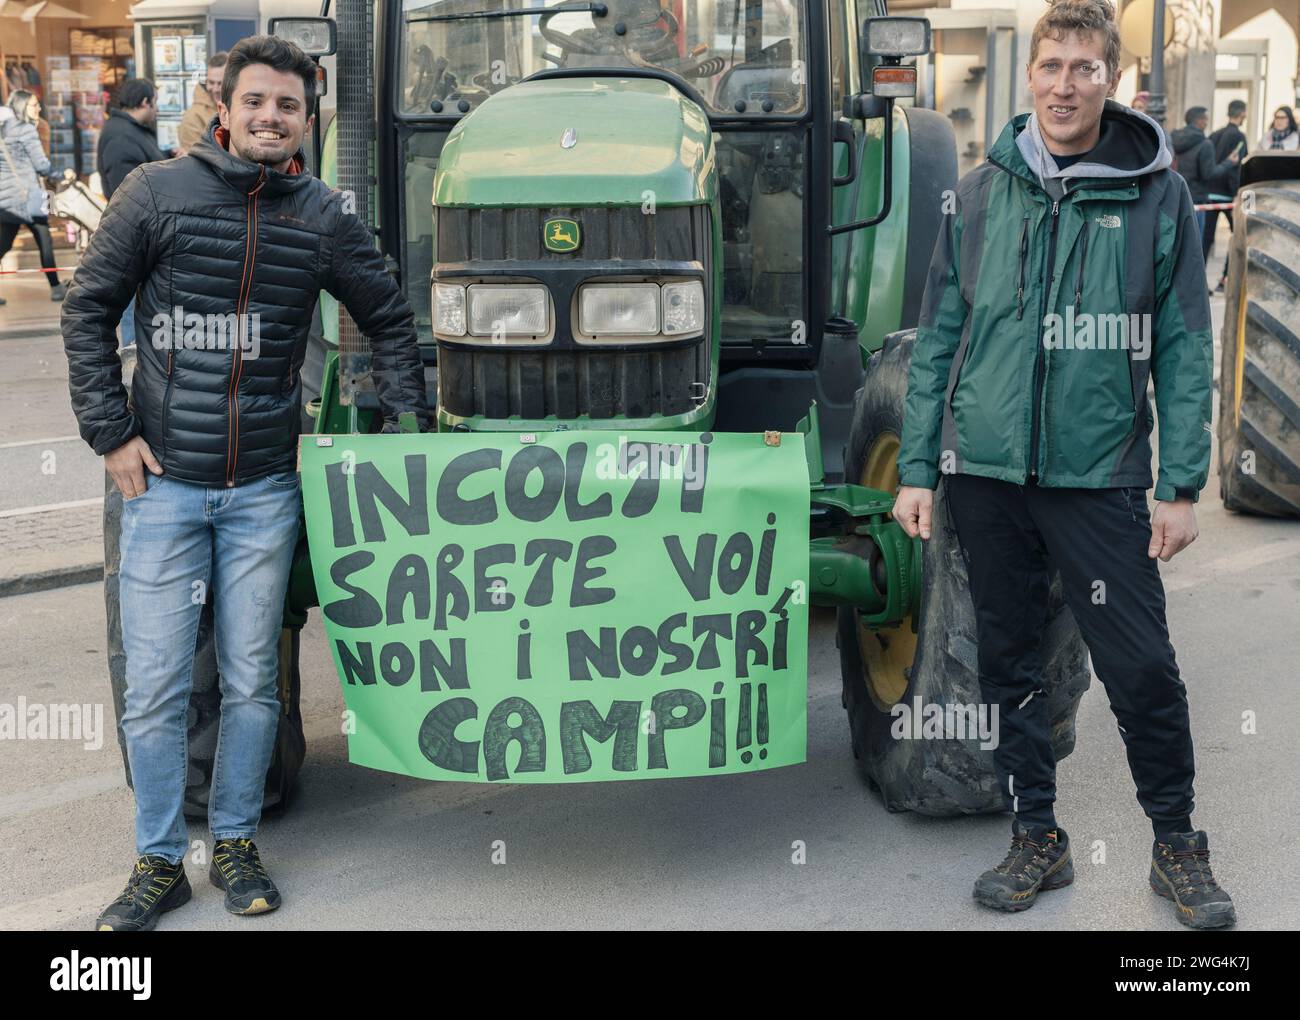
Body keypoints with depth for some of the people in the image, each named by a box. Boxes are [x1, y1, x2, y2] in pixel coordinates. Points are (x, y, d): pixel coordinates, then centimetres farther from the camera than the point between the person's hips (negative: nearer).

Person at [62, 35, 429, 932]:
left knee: (252, 681, 9)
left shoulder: (324, 216, 3)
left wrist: (403, 423, 7)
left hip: (264, 489, 1)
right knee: (156, 688, 2)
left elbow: (391, 321, 14)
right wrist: (112, 433, -2)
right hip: (162, 483, -1)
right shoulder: (157, 192, -2)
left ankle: (236, 842, 28)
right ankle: (159, 864, 19)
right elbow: (89, 311, 4)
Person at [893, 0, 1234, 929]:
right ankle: (1038, 839, 26)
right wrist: (918, 468, 4)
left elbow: (1184, 350, 0)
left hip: (1101, 477, -2)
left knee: (1143, 668, 0)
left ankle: (1177, 845, 20)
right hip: (987, 471, 3)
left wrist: (1183, 485, -5)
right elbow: (938, 339, 8)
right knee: (1010, 664, 11)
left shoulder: (1156, 196, 1)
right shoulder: (983, 195, 6)